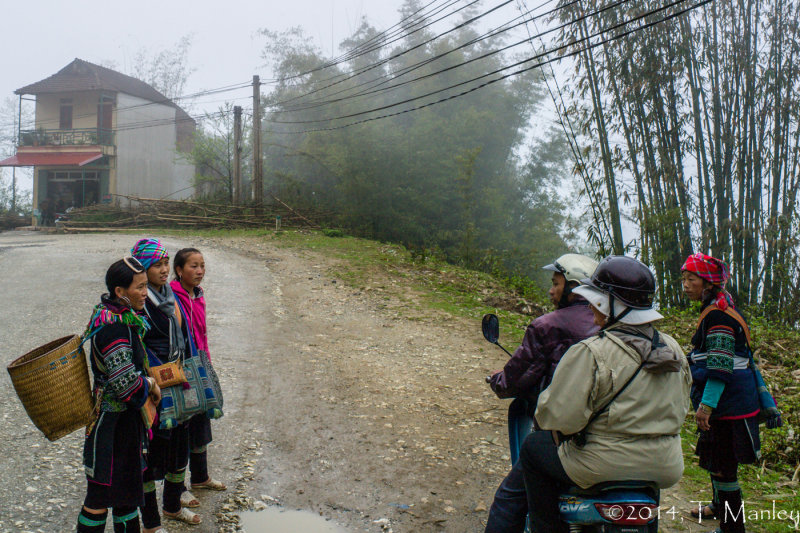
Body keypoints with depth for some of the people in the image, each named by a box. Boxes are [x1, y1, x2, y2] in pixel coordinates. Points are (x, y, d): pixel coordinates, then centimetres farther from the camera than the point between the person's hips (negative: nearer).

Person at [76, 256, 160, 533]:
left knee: (127, 482, 22)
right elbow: (126, 382, -29)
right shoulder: (113, 326, -25)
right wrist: (151, 385, -11)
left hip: (126, 415, 10)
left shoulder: (121, 315, 5)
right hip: (114, 420, -10)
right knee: (102, 492, 4)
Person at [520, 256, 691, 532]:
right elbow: (681, 405, 15)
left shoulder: (590, 354, -21)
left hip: (605, 467, -7)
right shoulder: (673, 348, 2)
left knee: (533, 446, 14)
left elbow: (559, 417, -22)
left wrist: (544, 400, 0)